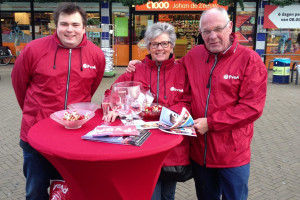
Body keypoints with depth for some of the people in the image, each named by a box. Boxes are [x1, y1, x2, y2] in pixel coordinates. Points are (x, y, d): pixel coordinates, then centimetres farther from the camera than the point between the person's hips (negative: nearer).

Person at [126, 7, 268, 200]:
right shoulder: (194, 55, 2)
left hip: (233, 153, -3)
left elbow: (252, 107, -16)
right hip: (199, 149, 4)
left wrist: (211, 123, -19)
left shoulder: (249, 59, -10)